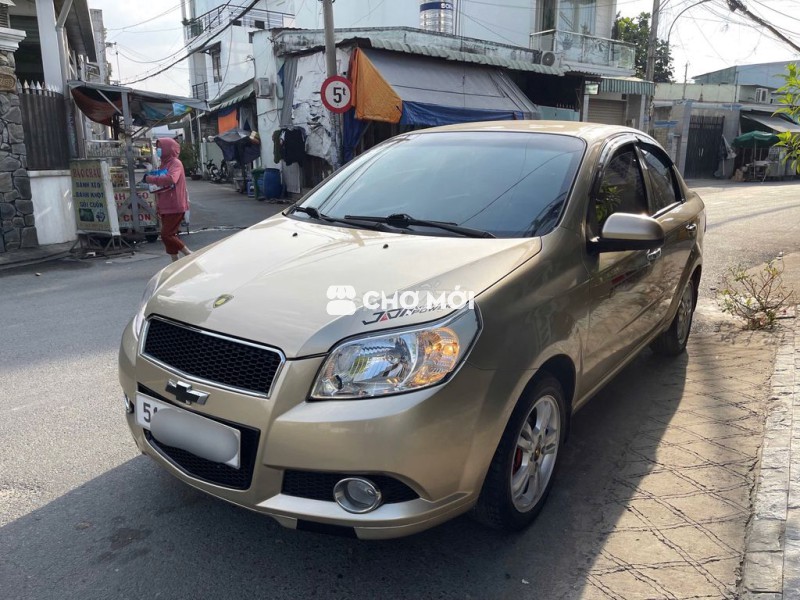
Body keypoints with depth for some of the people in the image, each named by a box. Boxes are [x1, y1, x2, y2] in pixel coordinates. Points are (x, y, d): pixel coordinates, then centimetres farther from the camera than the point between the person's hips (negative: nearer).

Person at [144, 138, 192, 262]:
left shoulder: (176, 163, -11)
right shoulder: (164, 164, 17)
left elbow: (170, 179, -31)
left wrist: (150, 179, -22)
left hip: (175, 206, -9)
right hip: (166, 207, 9)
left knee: (166, 235, -12)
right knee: (169, 235, 10)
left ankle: (190, 255, -3)